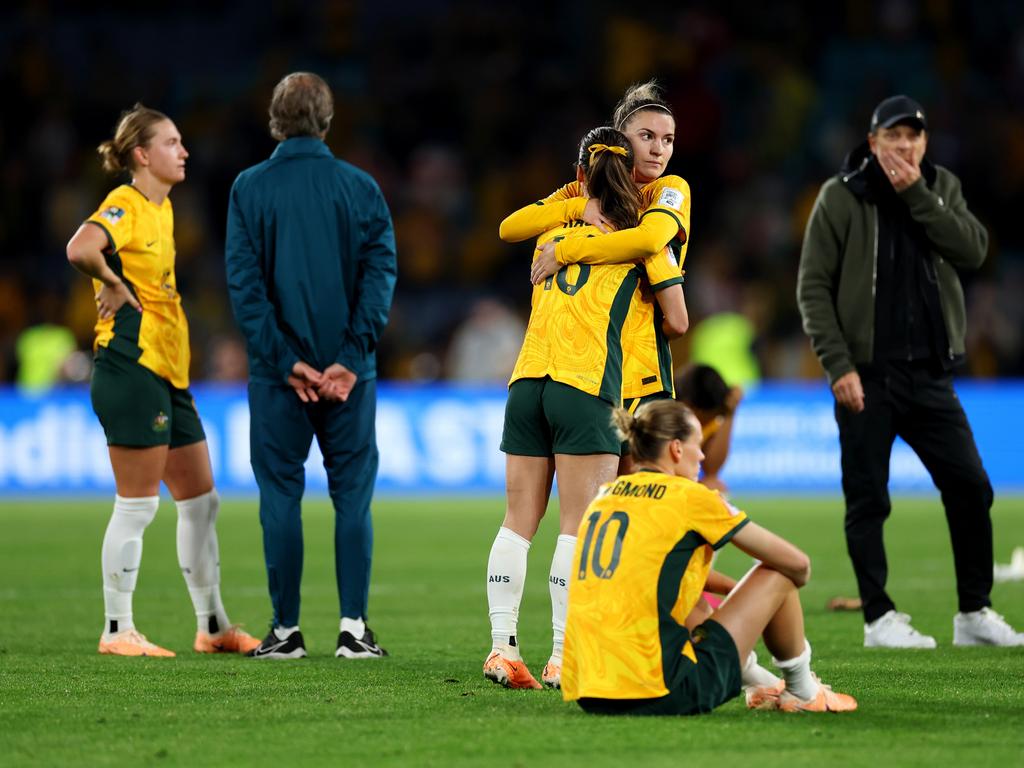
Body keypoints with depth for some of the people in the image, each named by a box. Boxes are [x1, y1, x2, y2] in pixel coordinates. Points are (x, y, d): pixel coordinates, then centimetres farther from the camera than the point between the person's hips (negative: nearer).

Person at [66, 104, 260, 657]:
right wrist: (114, 286, -17)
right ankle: (117, 631, 1)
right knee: (137, 504, -6)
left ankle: (212, 626, 20)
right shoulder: (123, 206, -12)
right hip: (131, 367, -9)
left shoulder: (162, 208, 16)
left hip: (168, 373, 10)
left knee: (201, 502, 12)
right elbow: (80, 250, -32)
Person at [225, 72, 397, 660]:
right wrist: (351, 358, -10)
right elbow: (381, 272, -6)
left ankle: (287, 629, 6)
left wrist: (285, 360, -9)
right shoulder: (361, 188, 2)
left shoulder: (250, 188, -1)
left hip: (277, 372, -1)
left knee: (281, 495, 6)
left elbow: (244, 281, -7)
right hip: (349, 371, 1)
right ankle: (354, 627, 1)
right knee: (353, 495, 6)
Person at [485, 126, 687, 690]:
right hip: (585, 389, -5)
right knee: (578, 527, -5)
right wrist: (649, 325, 28)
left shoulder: (553, 228, 16)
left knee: (518, 522, 6)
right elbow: (677, 322, 6)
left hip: (527, 383, 5)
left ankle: (503, 647, 2)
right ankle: (563, 657, -10)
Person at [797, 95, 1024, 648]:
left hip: (931, 374, 4)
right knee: (868, 502, 0)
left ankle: (974, 613, 12)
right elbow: (814, 287, -5)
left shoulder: (941, 189, 9)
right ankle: (879, 618, 8)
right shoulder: (841, 197, -3)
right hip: (866, 377, -4)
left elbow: (973, 251, -8)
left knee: (971, 489, 1)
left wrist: (915, 196, -14)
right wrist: (839, 366, -13)